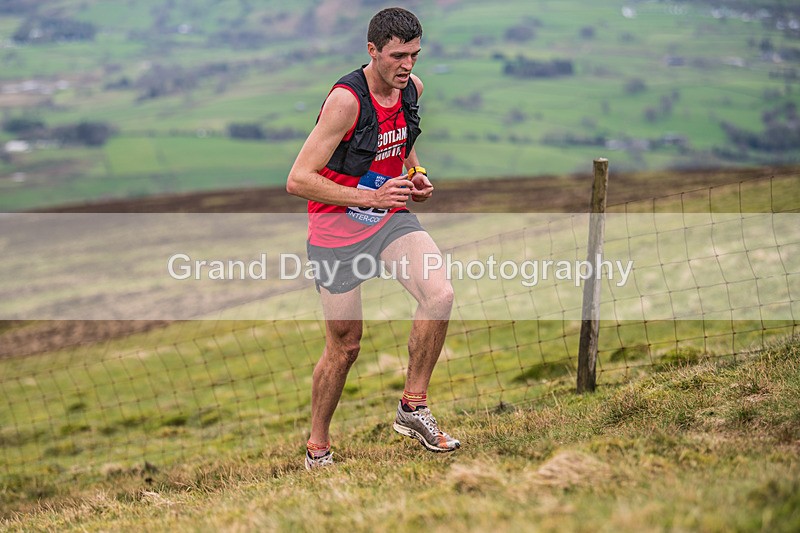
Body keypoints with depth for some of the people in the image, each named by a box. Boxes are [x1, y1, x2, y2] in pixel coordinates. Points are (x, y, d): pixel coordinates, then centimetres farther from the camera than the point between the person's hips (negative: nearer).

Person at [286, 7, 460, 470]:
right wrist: (369, 197, -30)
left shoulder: (412, 88, -1)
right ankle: (317, 447, 25)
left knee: (440, 293, -21)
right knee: (345, 345, 3)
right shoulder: (346, 99, -22)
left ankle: (413, 409, -6)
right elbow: (298, 180, -25)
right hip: (337, 228, -5)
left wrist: (416, 176, 2)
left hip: (391, 219, 5)